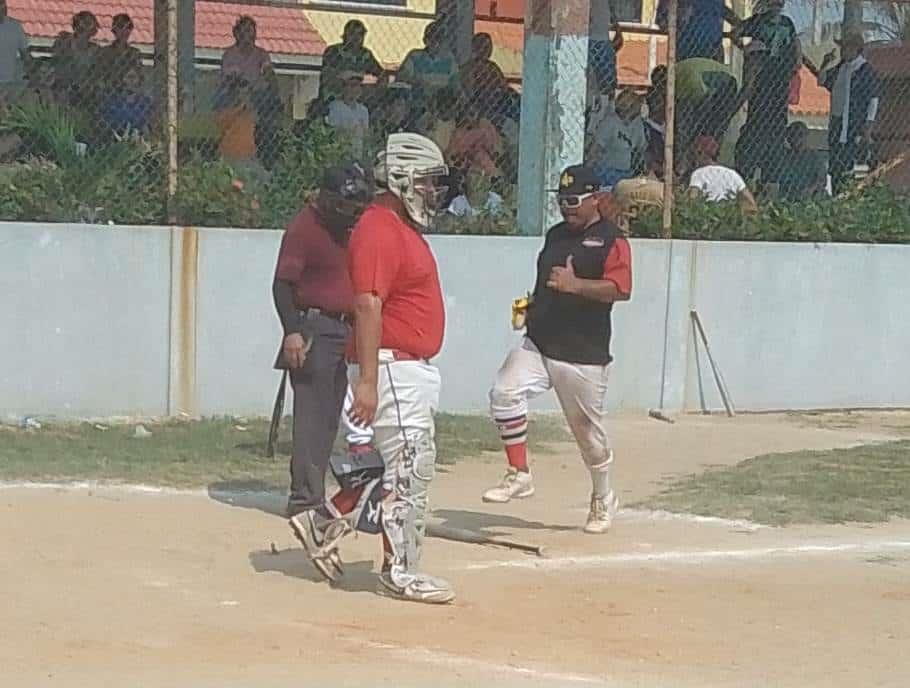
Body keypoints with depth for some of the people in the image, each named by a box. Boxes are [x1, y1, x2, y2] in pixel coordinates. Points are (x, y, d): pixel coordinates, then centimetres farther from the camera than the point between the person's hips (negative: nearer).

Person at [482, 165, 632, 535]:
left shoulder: (611, 240, -6)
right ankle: (519, 476, -11)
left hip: (584, 354, -6)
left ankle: (603, 500, 28)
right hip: (538, 344, 6)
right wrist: (531, 303, 14)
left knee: (590, 432, 5)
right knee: (504, 392, -21)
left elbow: (620, 289, -23)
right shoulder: (555, 235, 17)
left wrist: (575, 285, -34)